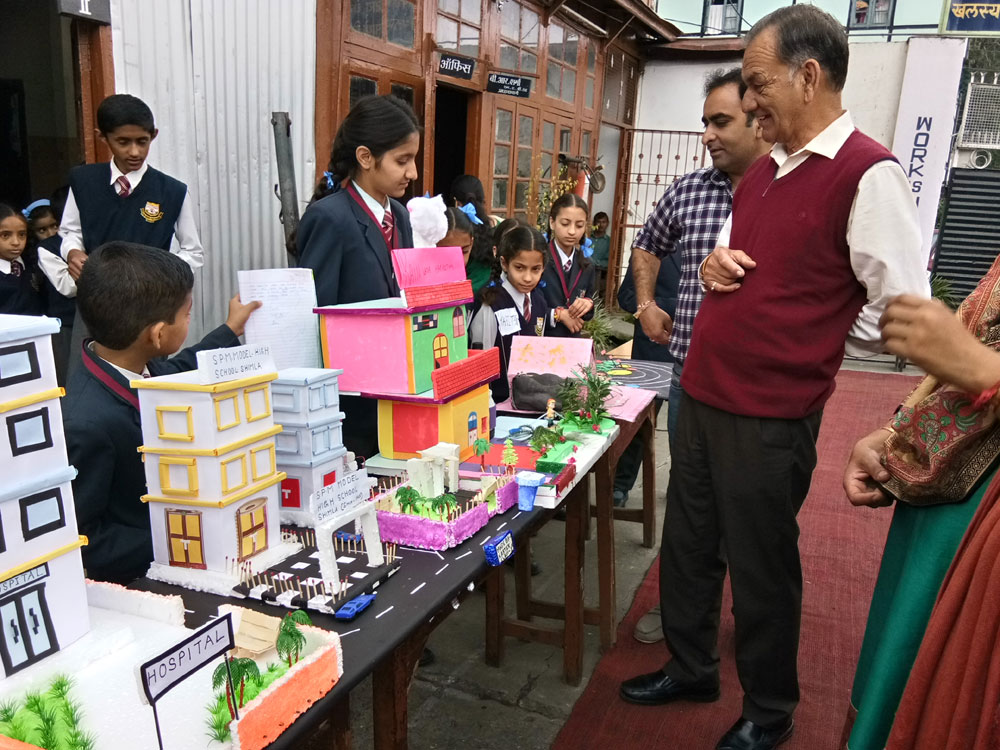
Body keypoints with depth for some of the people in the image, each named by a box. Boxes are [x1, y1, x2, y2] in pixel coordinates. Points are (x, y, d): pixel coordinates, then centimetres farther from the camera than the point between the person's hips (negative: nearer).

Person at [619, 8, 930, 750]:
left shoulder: (868, 173, -14)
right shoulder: (761, 172, 11)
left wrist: (809, 340, -5)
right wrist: (717, 265, 2)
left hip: (770, 416, -8)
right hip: (702, 396, 8)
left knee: (760, 565, 9)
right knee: (686, 545, 19)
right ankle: (691, 670, 42)